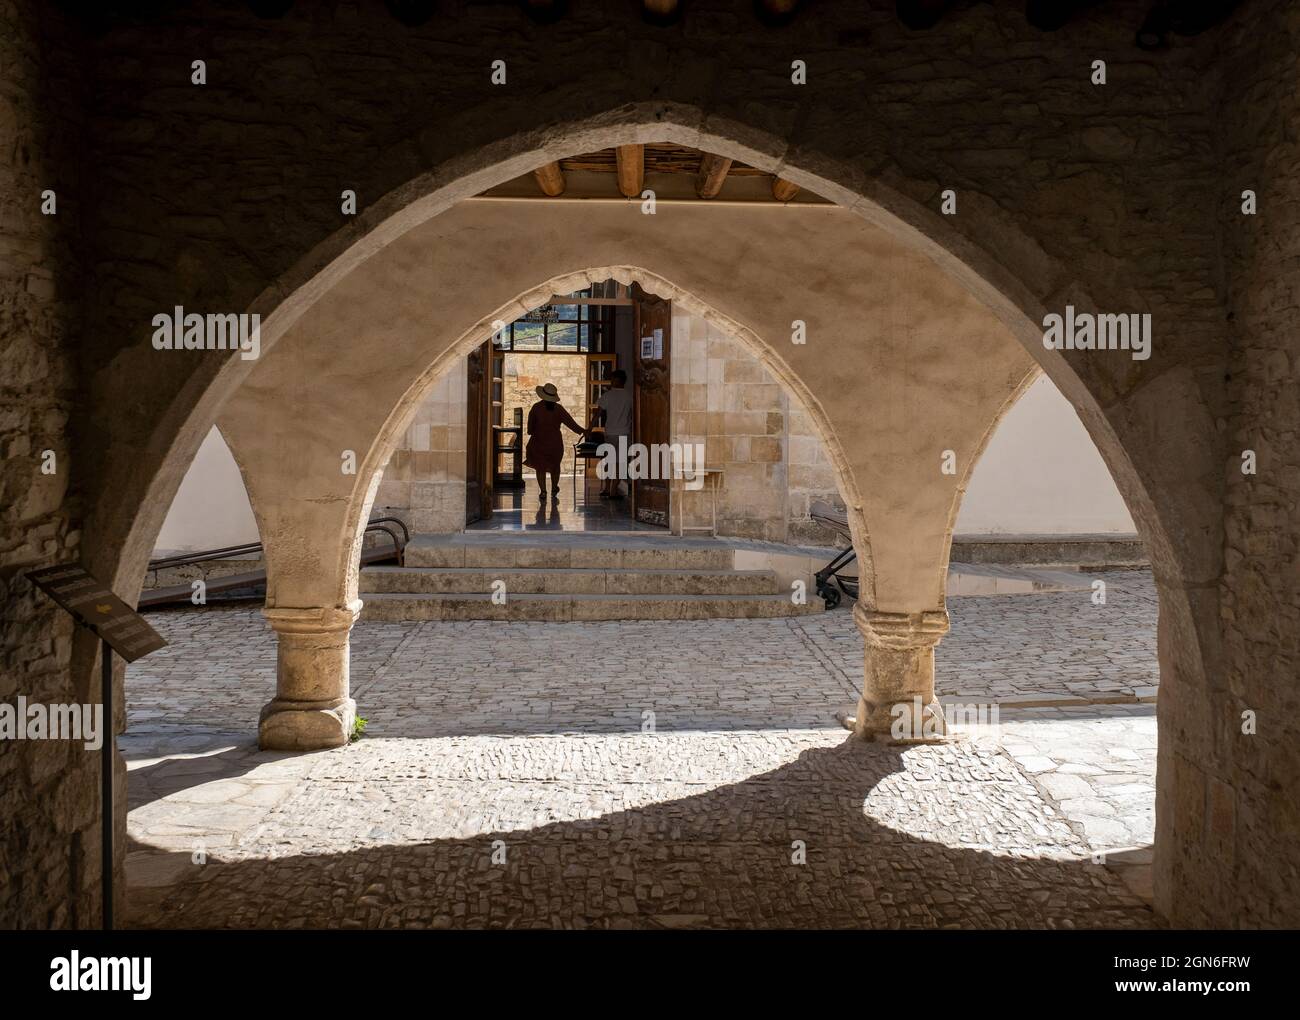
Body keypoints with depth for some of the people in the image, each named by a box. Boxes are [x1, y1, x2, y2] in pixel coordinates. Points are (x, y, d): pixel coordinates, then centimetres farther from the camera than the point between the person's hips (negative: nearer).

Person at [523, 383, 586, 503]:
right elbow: (569, 421, -7)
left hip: (539, 441, -1)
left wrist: (531, 433, 17)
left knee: (540, 467, 8)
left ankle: (543, 492, 3)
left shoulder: (536, 407, -9)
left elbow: (531, 423, -1)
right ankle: (554, 491, 11)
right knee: (555, 466, 16)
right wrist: (582, 431, -1)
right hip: (555, 441, 1)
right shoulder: (558, 408, -7)